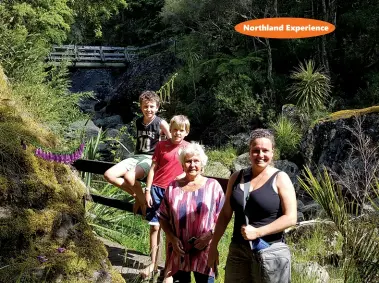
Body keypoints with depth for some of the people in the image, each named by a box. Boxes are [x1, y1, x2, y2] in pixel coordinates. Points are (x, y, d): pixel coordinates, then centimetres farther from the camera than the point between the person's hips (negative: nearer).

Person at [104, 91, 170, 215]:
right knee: (109, 175, -11)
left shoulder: (161, 123, -8)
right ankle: (136, 195, 3)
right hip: (136, 156, 7)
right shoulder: (138, 122, 10)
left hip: (151, 159, -7)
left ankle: (143, 201, -8)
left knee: (129, 176, -35)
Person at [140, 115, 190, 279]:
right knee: (155, 227, 3)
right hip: (157, 189, 1)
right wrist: (148, 190, -3)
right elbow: (153, 168, 2)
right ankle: (153, 263, 12)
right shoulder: (161, 145, 1)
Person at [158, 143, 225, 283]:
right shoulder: (173, 187, 4)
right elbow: (163, 217, 8)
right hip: (178, 252, 2)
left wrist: (209, 235, -13)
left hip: (204, 252, -2)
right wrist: (173, 238, -5)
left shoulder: (213, 186, 0)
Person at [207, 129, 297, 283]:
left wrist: (257, 232, -18)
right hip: (237, 251, 4)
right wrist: (213, 246, 9)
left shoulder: (280, 179, -5)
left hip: (270, 253, -4)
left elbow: (290, 217, -11)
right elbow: (225, 214, 12)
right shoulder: (237, 178, 7)